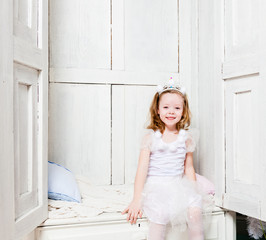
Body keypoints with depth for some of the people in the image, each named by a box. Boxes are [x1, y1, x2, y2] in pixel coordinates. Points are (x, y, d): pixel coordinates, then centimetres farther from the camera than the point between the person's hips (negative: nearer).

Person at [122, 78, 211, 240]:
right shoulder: (151, 137, -1)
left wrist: (194, 192, 5)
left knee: (195, 211, -21)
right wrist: (137, 200, -9)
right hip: (155, 186, -2)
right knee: (159, 214, -27)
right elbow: (142, 168, -5)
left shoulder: (186, 137, 6)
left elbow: (188, 168, 13)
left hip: (178, 184, 2)